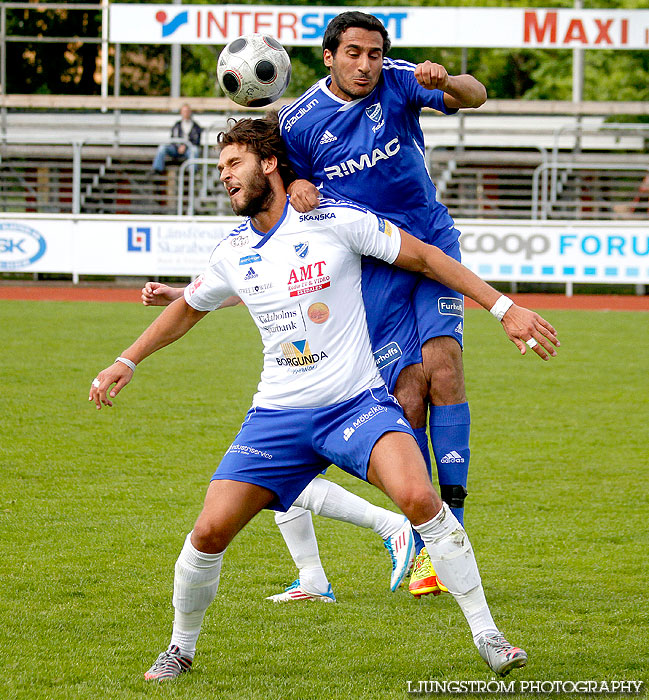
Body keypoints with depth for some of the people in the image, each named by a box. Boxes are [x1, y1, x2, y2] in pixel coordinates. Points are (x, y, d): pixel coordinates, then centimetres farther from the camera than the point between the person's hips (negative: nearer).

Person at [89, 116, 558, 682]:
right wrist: (127, 362, 26)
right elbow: (189, 308, 27)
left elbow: (424, 257, 0)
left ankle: (487, 635, -16)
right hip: (278, 416, 4)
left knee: (418, 497, -29)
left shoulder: (335, 221, -8)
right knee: (210, 531, -10)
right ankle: (181, 648, 16)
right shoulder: (233, 253, 6)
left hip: (357, 403, -4)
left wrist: (505, 308, -3)